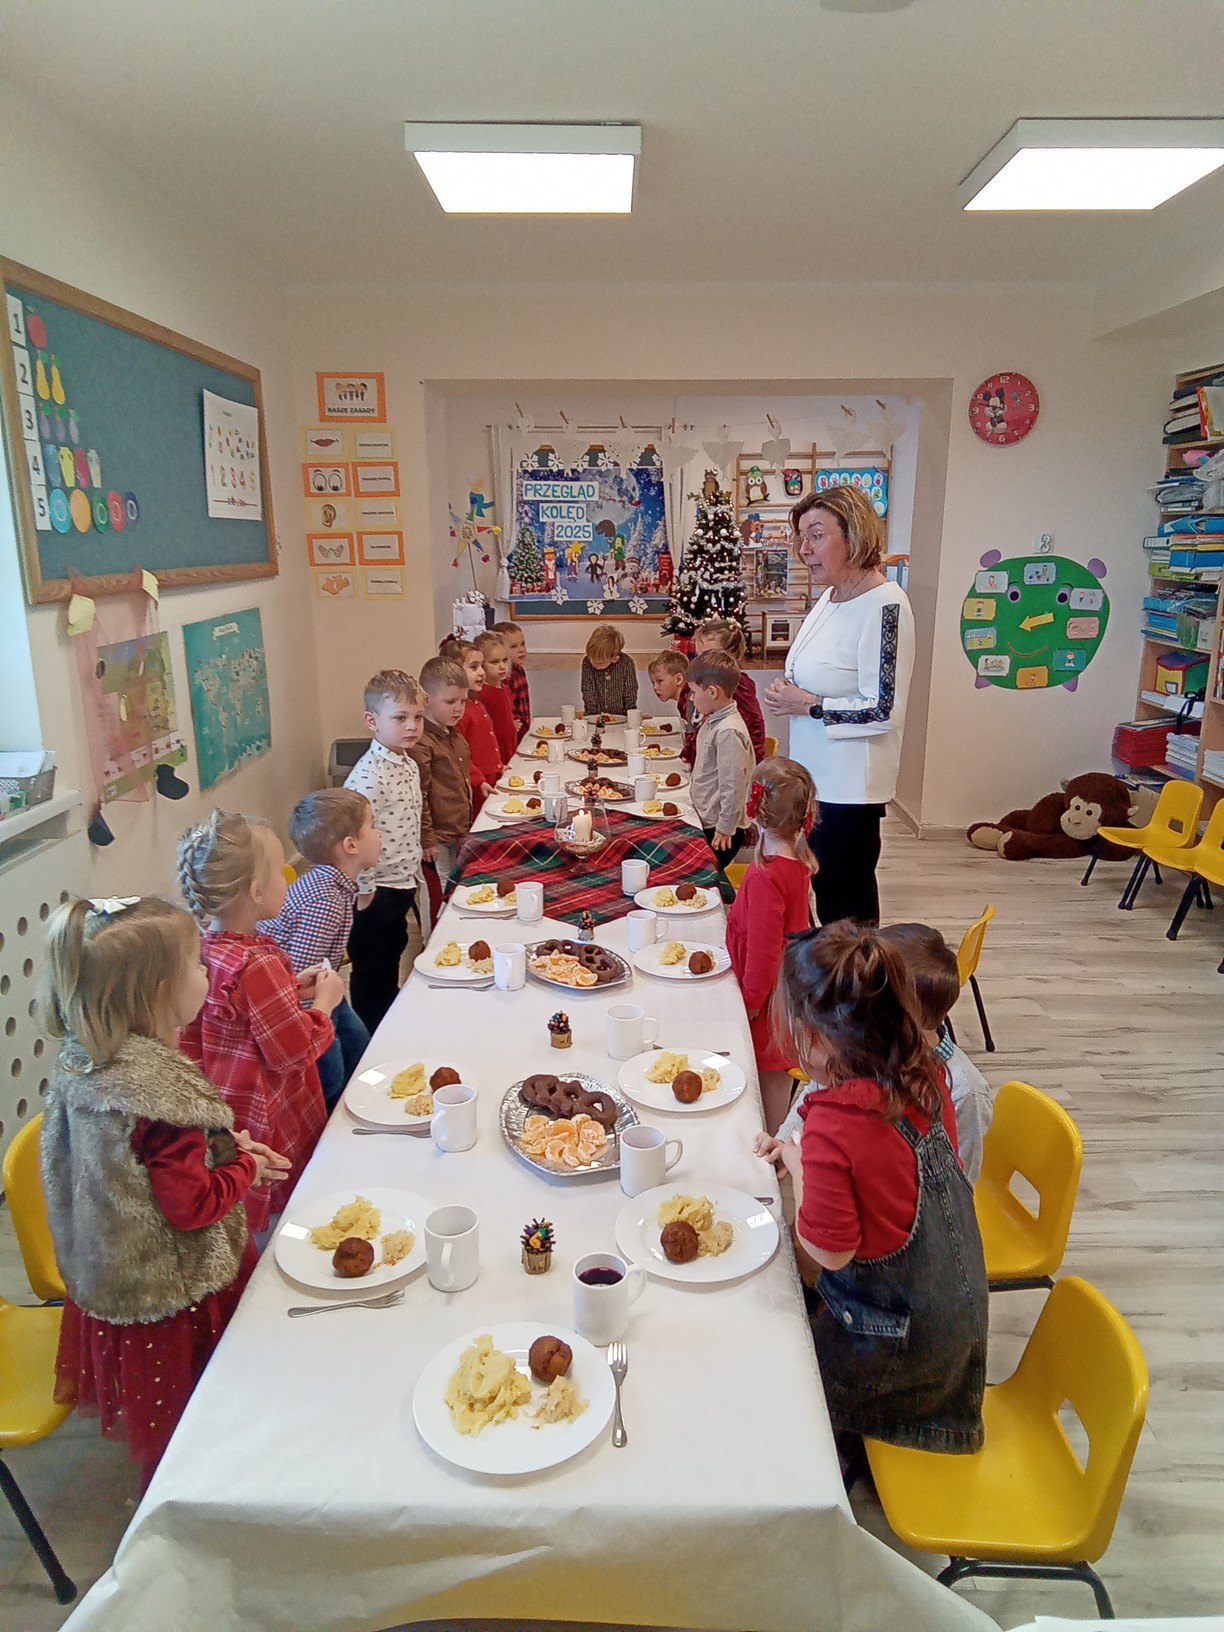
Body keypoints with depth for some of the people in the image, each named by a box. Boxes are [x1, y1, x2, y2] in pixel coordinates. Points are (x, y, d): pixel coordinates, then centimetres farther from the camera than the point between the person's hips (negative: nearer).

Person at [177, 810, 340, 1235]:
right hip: (268, 1125, -8)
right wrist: (324, 1001, -8)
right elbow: (296, 1051, -21)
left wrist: (291, 989, 5)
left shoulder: (202, 947, -3)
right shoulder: (259, 967, -30)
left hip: (220, 1113, 8)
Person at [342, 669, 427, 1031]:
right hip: (376, 892, -9)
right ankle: (372, 1039, 24)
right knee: (370, 968, 8)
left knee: (392, 957, 24)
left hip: (402, 885, 9)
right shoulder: (369, 775, -25)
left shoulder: (409, 765, 5)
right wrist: (363, 891, -20)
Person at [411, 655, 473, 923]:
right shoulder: (422, 743, -19)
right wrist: (426, 839, -18)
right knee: (439, 899, 1)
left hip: (457, 834, 9)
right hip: (437, 839, -9)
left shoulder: (456, 738, 11)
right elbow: (418, 796, -20)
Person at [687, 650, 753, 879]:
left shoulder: (728, 731, -22)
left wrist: (725, 828, -18)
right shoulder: (712, 722, 9)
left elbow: (733, 785, -23)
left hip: (720, 827, -9)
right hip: (707, 821, 9)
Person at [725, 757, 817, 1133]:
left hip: (769, 997, -9)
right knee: (779, 1071, 22)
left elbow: (763, 948, -25)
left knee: (770, 1075, 7)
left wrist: (751, 1001, -13)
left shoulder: (766, 877, -29)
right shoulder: (798, 862, -2)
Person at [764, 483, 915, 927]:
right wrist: (786, 697, 2)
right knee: (826, 891, 19)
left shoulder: (884, 607, -19)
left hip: (849, 786, -9)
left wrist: (808, 705, -16)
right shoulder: (830, 599, 9)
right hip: (815, 777, 9)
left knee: (847, 907, 3)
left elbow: (884, 711, -23)